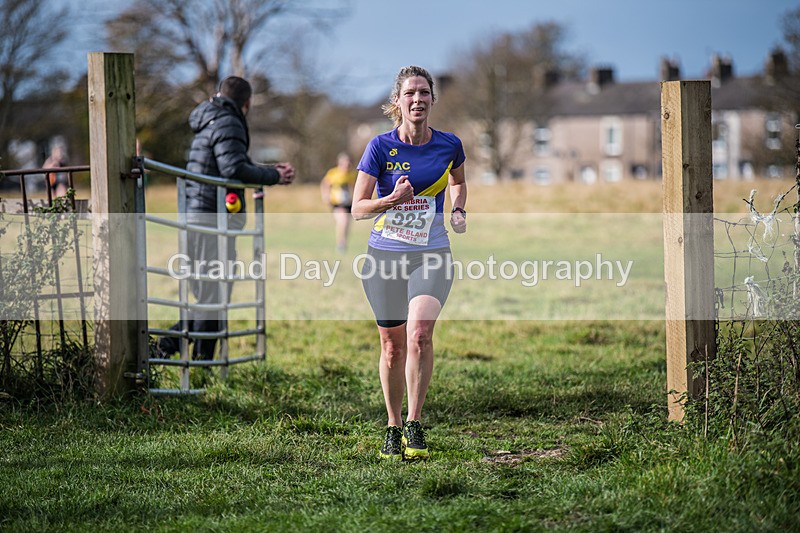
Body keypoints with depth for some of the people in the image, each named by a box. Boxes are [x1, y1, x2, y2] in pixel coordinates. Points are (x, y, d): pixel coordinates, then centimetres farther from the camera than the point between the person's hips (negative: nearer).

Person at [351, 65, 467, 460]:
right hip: (384, 255, 0)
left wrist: (459, 212, 4)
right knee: (392, 345, 7)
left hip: (431, 255, 0)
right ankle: (393, 427, 25)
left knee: (419, 333, -22)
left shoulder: (449, 145, -1)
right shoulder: (381, 146, -6)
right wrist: (392, 199, -24)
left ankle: (415, 425, -10)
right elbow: (358, 209, -6)